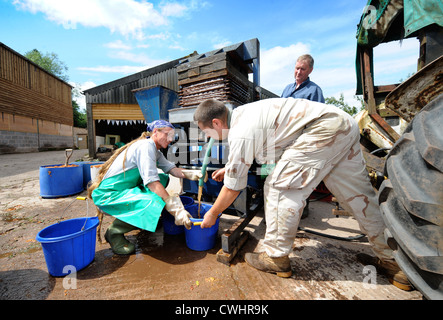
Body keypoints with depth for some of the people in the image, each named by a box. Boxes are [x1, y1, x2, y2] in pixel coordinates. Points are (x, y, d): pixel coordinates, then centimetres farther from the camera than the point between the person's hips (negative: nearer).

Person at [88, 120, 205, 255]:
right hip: (108, 194, -10)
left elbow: (171, 168, 3)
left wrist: (191, 174, -14)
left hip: (124, 188, 10)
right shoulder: (145, 146, -20)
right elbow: (152, 182, -29)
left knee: (163, 178, 6)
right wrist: (176, 209, -32)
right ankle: (115, 231, -6)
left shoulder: (155, 150, 10)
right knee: (156, 203, -29)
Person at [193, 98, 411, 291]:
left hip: (325, 129, -11)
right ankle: (391, 260, 31)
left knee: (279, 187, -9)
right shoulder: (241, 113, 14)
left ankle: (277, 258, 7)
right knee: (357, 194, 15)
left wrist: (212, 214, 8)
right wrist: (228, 167, 37)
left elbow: (233, 188, -7)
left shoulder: (240, 133, -15)